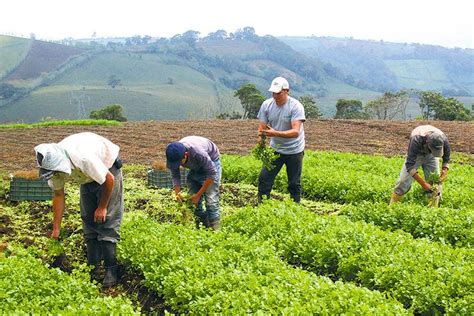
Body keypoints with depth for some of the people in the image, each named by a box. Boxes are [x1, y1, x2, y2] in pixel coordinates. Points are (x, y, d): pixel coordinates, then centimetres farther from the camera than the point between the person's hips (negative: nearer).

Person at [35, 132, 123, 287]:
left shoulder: (83, 158, -43)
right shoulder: (52, 164, -21)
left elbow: (109, 180, -28)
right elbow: (58, 194, -6)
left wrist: (102, 207, -14)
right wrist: (56, 230, -3)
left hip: (108, 169, -6)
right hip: (88, 177, 7)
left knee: (107, 220, -13)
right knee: (88, 220, 4)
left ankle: (111, 269, -9)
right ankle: (93, 268, 11)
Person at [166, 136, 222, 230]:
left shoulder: (198, 153, -41)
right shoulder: (174, 155, -25)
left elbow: (212, 173, -30)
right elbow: (175, 176, -12)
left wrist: (199, 194, -27)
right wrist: (177, 193, -29)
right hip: (195, 167, 6)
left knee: (211, 200, -16)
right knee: (193, 200, 0)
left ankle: (214, 229, -11)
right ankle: (201, 224, 13)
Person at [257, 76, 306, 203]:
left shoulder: (296, 106, -22)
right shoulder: (267, 105, -8)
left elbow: (295, 132, -32)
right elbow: (261, 127, -6)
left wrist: (275, 133, -47)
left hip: (294, 151, -4)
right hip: (275, 149, 4)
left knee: (294, 184, 7)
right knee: (264, 179, 0)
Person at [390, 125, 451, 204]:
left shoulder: (443, 140, -33)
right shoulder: (417, 139, -44)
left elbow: (446, 159, -11)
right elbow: (409, 165, -39)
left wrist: (445, 170, -31)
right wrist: (423, 183, -42)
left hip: (430, 156, 3)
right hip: (415, 155, -3)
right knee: (403, 181, -10)